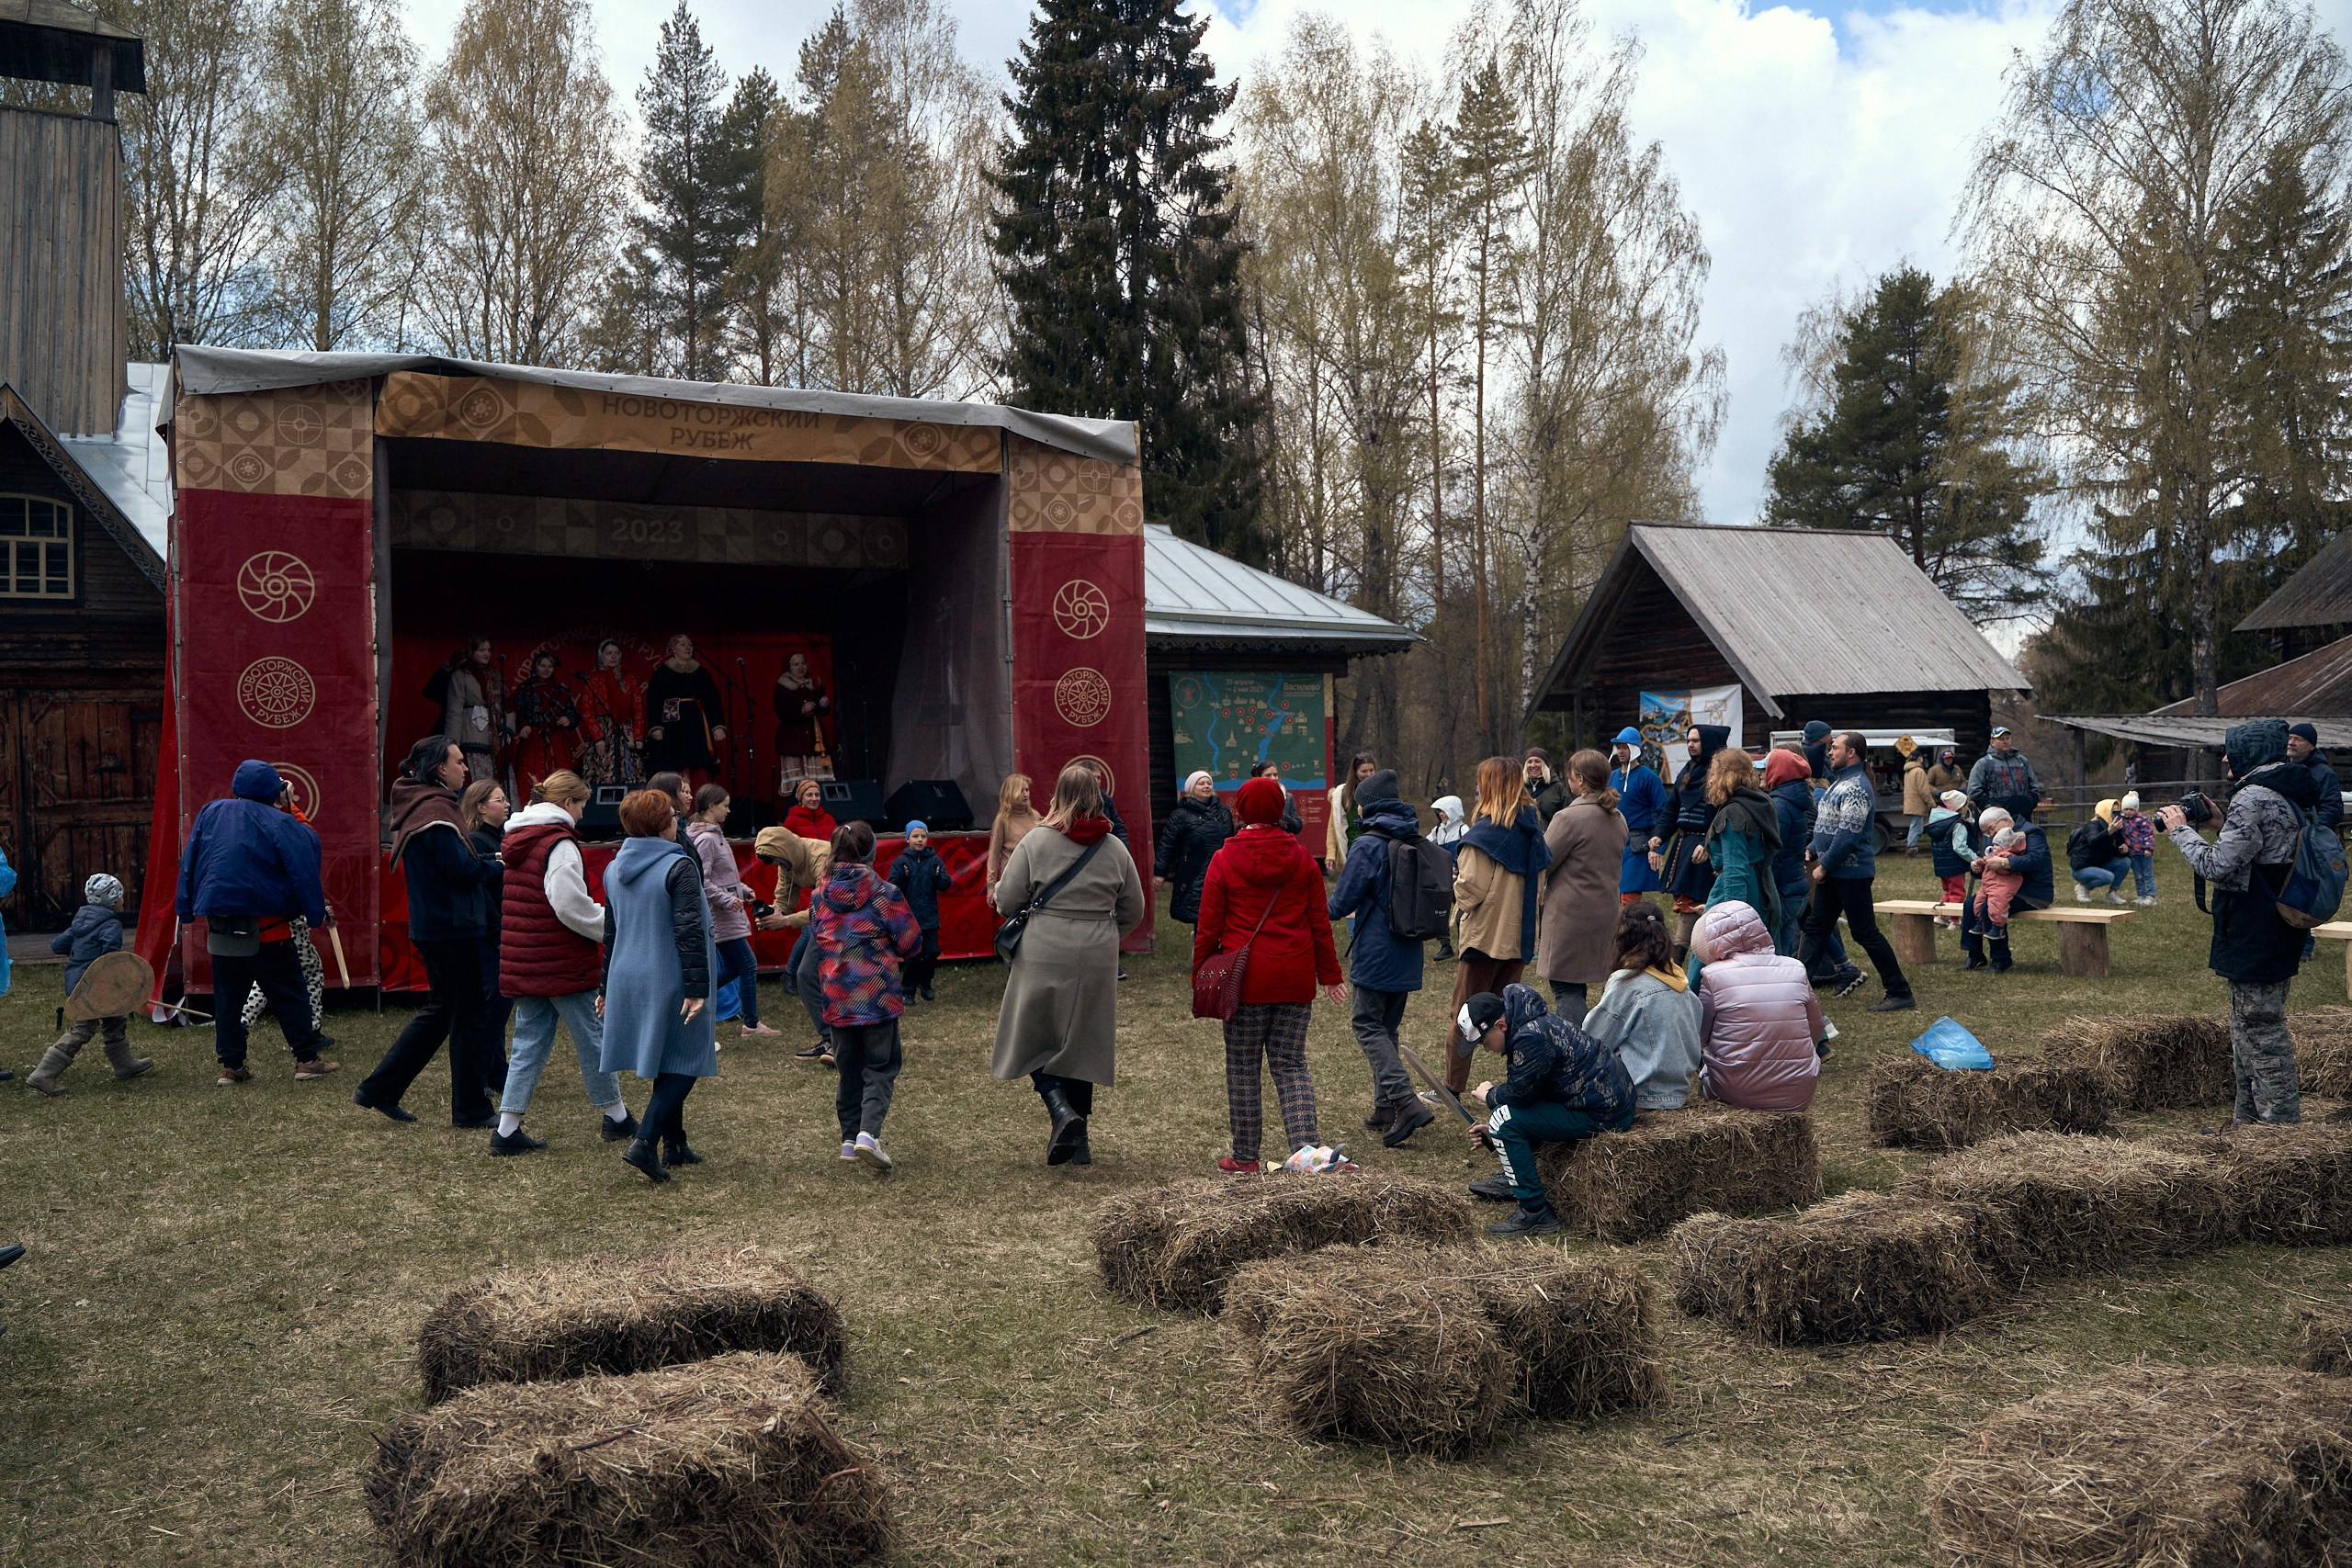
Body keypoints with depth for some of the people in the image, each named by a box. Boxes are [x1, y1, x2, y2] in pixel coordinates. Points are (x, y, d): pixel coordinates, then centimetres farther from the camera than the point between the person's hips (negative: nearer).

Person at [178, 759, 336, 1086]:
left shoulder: (209, 814, 7)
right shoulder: (280, 824, -9)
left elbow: (188, 865, 10)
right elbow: (303, 873, -12)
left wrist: (187, 911, 15)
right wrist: (317, 914, -5)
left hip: (219, 921, 4)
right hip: (263, 924, -4)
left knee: (227, 995, 11)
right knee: (288, 994, 4)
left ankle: (230, 1065, 11)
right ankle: (307, 1059, 6)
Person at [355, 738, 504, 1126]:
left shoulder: (417, 806, 15)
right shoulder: (435, 810, -17)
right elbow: (463, 870, -22)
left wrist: (488, 865, 6)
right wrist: (501, 868, -5)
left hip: (435, 928, 10)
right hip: (453, 928, -10)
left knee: (440, 1010, 18)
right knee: (469, 1015, -1)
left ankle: (378, 1089, 20)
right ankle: (471, 1109, 8)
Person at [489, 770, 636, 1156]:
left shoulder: (517, 841, 13)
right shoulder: (560, 844, -15)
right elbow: (570, 906, -22)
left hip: (522, 961, 8)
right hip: (562, 961, -8)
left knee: (529, 1040, 11)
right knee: (591, 1036, 6)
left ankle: (507, 1129, 6)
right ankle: (615, 1117, 18)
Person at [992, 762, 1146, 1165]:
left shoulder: (1035, 842, -7)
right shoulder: (1115, 849, 2)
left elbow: (1007, 902, -5)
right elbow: (1133, 910, 10)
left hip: (1043, 957, -3)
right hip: (1096, 961, 3)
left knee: (1033, 1040, 11)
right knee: (1081, 1044, 13)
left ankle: (1061, 1110, -13)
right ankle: (1078, 1142, 18)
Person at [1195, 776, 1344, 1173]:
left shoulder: (1224, 860, -5)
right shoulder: (1301, 859, 4)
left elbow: (1208, 927, -3)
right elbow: (1319, 922, 8)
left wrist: (1201, 977, 6)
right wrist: (1329, 974, 16)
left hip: (1245, 978, -3)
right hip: (1295, 979, 3)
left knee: (1242, 1069, 8)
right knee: (1290, 1065, 10)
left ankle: (1245, 1156, 14)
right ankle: (1305, 1146, -4)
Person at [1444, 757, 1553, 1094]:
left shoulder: (1485, 832, -16)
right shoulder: (1531, 829, 5)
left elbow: (1470, 889, -18)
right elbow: (1538, 883, 12)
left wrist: (1457, 875, 1)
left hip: (1485, 935, -6)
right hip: (1520, 936, 6)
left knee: (1464, 1016, 3)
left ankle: (1452, 1089, 8)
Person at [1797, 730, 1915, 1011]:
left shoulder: (1856, 787, -18)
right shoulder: (1841, 782, 14)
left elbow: (1848, 834, -24)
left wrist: (1824, 865, -19)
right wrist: (1814, 853, 15)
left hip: (1851, 872, -10)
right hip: (1833, 871, 10)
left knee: (1865, 932, -5)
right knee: (1816, 927, 12)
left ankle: (1900, 994, 2)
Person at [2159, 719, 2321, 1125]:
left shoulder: (2254, 798, -20)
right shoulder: (2297, 794, 12)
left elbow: (2217, 867, -21)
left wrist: (2180, 830, -7)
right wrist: (2220, 824, 12)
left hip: (2254, 938, -10)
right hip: (2285, 935, 10)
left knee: (2262, 1032, -4)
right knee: (2248, 1030, 19)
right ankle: (2247, 1122, 28)